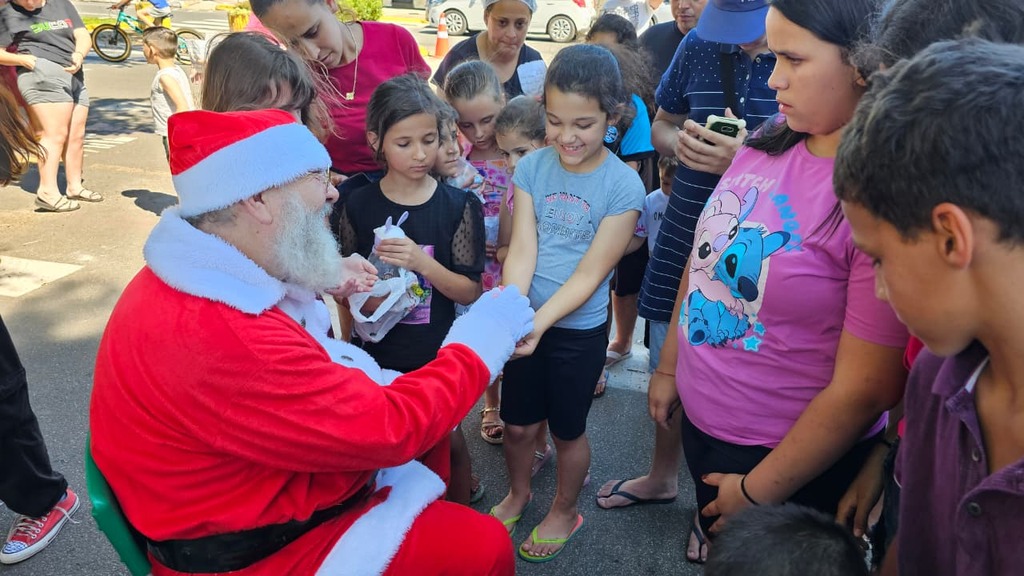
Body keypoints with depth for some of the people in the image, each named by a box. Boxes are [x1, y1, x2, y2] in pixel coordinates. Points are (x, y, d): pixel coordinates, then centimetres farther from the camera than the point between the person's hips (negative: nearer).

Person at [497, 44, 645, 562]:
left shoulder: (623, 186, -17)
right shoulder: (531, 167, -8)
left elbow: (590, 274, -18)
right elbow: (522, 249, -13)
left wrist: (541, 321, -30)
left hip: (579, 330, -3)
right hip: (528, 321, 3)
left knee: (567, 431, 16)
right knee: (517, 423, 19)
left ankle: (564, 512, 43)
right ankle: (517, 494, 48)